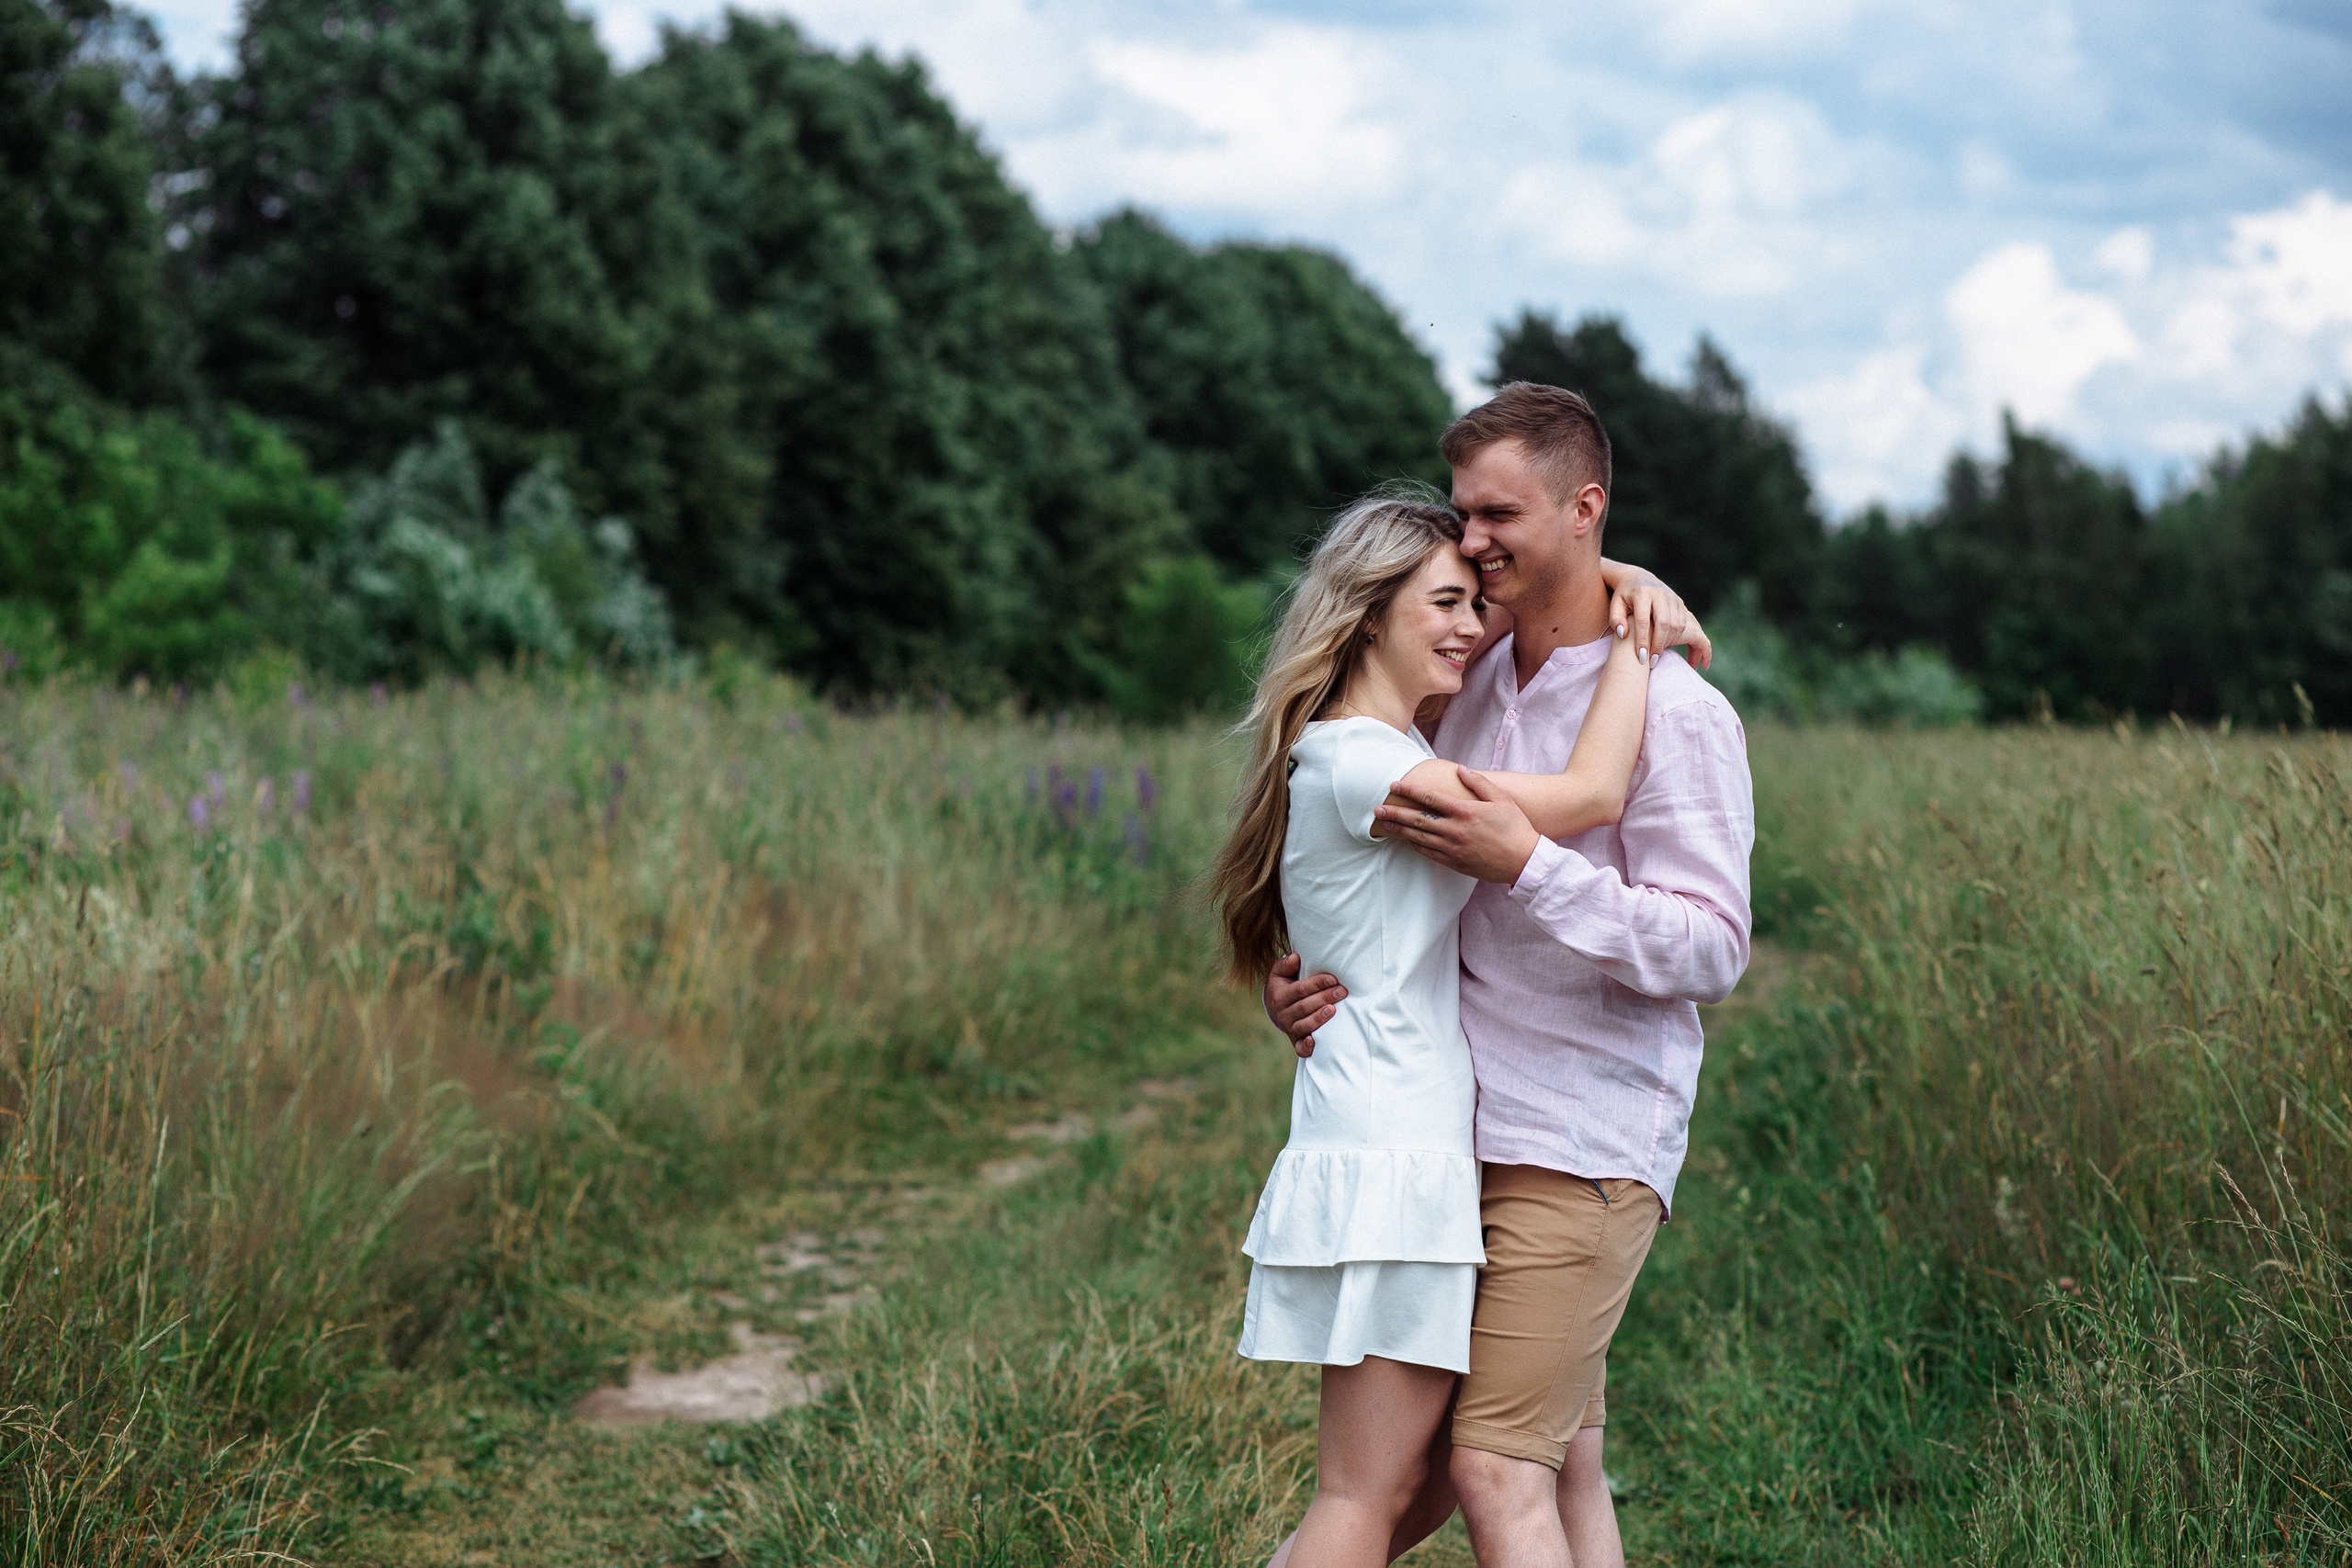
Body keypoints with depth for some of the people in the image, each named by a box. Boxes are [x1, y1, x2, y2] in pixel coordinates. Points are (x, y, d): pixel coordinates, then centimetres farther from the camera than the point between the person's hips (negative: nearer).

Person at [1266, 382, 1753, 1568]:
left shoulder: (1672, 712, -10)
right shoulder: (1472, 687, 13)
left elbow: (1712, 951, -15)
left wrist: (1528, 862, -24)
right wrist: (1308, 984, 2)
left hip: (1582, 1148, -7)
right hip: (1467, 1133, 7)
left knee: (1496, 1468, -10)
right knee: (1564, 1463, 12)